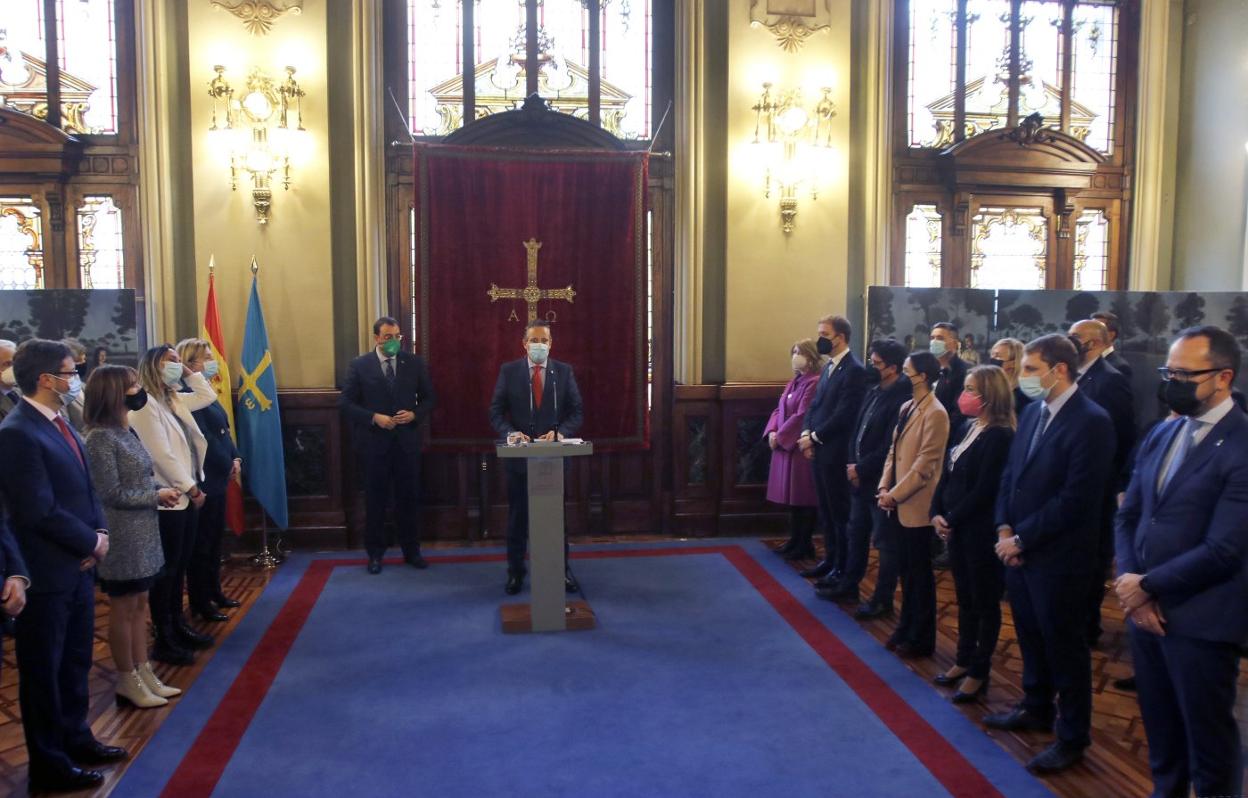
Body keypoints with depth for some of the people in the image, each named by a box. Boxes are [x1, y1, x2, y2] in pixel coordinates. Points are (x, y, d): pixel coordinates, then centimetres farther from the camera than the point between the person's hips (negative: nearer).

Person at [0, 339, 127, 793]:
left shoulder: (59, 424, 9)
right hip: (47, 572, -9)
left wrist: (101, 531, -1)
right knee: (44, 671, 8)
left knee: (75, 663, 21)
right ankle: (49, 765, 22)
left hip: (78, 566, 9)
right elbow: (41, 512, -23)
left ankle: (75, 739, 38)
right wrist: (92, 543, -12)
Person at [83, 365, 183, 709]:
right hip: (121, 537, -9)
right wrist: (157, 496, -12)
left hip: (141, 532, 9)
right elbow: (112, 494, -19)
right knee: (122, 608, 4)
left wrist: (162, 491, -3)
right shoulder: (101, 438, -17)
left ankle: (143, 674, 24)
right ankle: (127, 682, 17)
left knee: (139, 604, 15)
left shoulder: (125, 432, 9)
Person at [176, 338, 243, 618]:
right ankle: (200, 603, 11)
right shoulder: (186, 394, -18)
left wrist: (235, 458, 4)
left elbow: (223, 429, 15)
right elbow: (202, 438, -21)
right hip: (203, 480, -10)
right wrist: (227, 465, -12)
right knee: (202, 542, 1)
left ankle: (214, 592, 30)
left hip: (217, 477, 10)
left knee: (215, 538, 18)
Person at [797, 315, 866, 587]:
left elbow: (843, 414, -20)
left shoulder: (854, 370, -14)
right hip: (819, 450, 9)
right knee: (825, 511, 16)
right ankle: (830, 559, 27)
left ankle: (843, 568, 11)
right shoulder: (828, 367, 14)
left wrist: (815, 437, -13)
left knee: (840, 511, 2)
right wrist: (806, 434, -1)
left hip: (836, 452, -8)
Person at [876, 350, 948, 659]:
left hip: (916, 506, -7)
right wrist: (884, 487, 2)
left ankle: (922, 639, 19)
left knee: (920, 573, 5)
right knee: (905, 570, 16)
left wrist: (895, 494, -16)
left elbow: (924, 465, -18)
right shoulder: (907, 407, 10)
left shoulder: (935, 413, -15)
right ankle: (906, 629, 29)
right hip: (898, 504, 7)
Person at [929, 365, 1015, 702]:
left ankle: (980, 672, 17)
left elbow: (984, 490, -20)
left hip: (981, 531, -8)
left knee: (985, 602, 6)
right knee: (965, 598, 18)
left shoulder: (999, 436, -17)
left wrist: (951, 519, -14)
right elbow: (948, 474, 10)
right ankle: (964, 661, 31)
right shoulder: (968, 427, 10)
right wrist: (937, 513, -1)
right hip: (956, 528, 8)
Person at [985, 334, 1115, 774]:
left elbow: (1075, 499, -21)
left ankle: (1073, 736, 25)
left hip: (1057, 556, -7)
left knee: (1064, 645, 8)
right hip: (1017, 548, 7)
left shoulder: (1091, 421, -19)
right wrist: (1004, 528, -2)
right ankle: (1036, 709, 41)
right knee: (1031, 636, 22)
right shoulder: (1033, 411, 5)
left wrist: (1021, 539, -16)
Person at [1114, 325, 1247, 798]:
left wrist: (1147, 585, -12)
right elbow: (1128, 516, 9)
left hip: (1200, 621, -6)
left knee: (1208, 741, 11)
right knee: (1161, 733, 20)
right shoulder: (1161, 434, 8)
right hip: (1144, 610, 6)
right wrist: (1130, 584, -6)